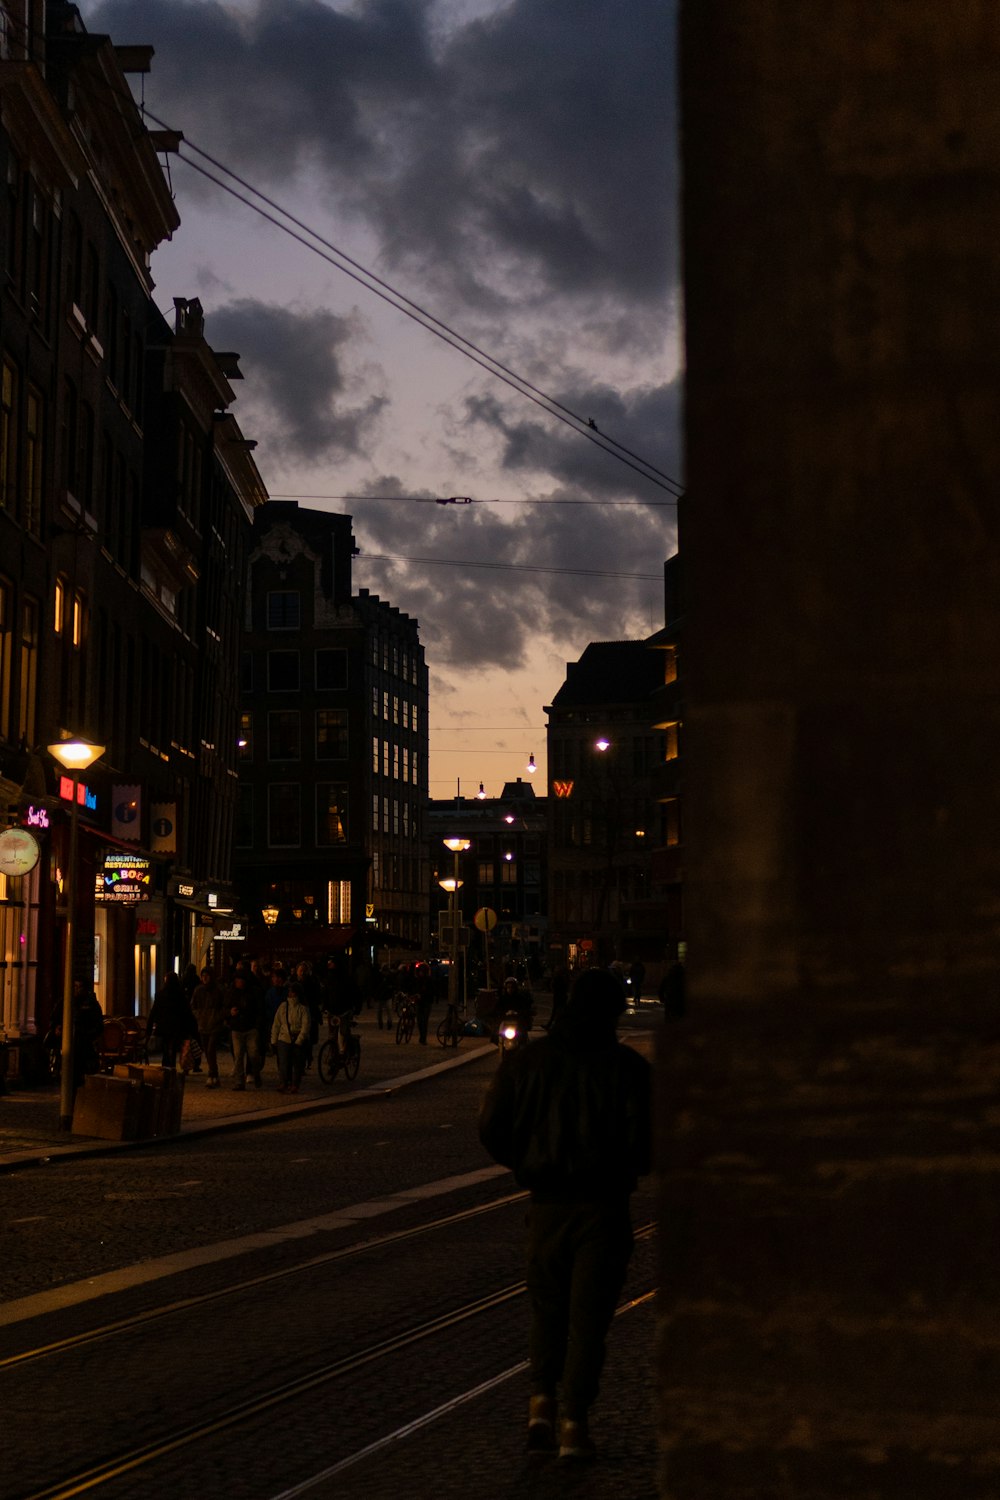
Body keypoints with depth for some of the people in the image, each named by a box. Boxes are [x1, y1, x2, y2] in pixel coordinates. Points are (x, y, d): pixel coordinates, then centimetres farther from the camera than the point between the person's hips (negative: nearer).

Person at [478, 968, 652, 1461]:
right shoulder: (627, 1067, -7)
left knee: (548, 1310, 18)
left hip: (547, 1203, 2)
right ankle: (574, 1423, 2)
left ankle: (542, 1402, 2)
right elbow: (646, 1142, -12)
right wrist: (625, 1168, 10)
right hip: (604, 1205, -2)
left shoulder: (526, 1059, 0)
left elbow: (491, 1129, -2)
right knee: (588, 1317, 5)